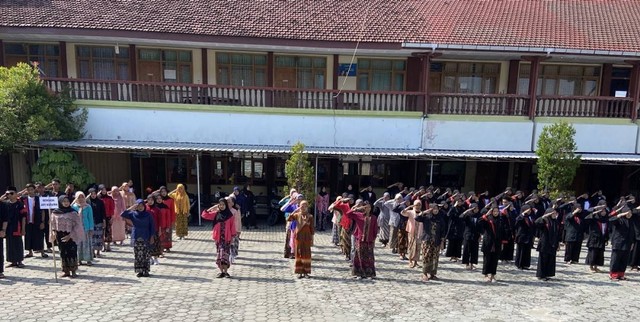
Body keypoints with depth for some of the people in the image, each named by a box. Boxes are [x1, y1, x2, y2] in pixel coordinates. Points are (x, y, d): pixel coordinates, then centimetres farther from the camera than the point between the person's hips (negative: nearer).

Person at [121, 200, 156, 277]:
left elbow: (152, 226, 2)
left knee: (145, 255, -2)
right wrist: (131, 208, -14)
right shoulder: (133, 214, 3)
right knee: (137, 255, 3)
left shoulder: (148, 215, 1)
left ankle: (146, 271, 6)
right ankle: (139, 271, 11)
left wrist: (152, 237, -3)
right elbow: (123, 215, -10)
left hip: (145, 238, -1)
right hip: (136, 238, 1)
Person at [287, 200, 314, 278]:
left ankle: (306, 272, 12)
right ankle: (300, 272, 12)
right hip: (298, 237, 1)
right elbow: (288, 219, -12)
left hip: (307, 238, -1)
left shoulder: (310, 216, -2)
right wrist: (294, 211, -17)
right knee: (298, 254, 4)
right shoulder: (297, 215, 1)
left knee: (306, 254, 3)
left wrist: (312, 239, -1)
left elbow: (312, 229, 0)